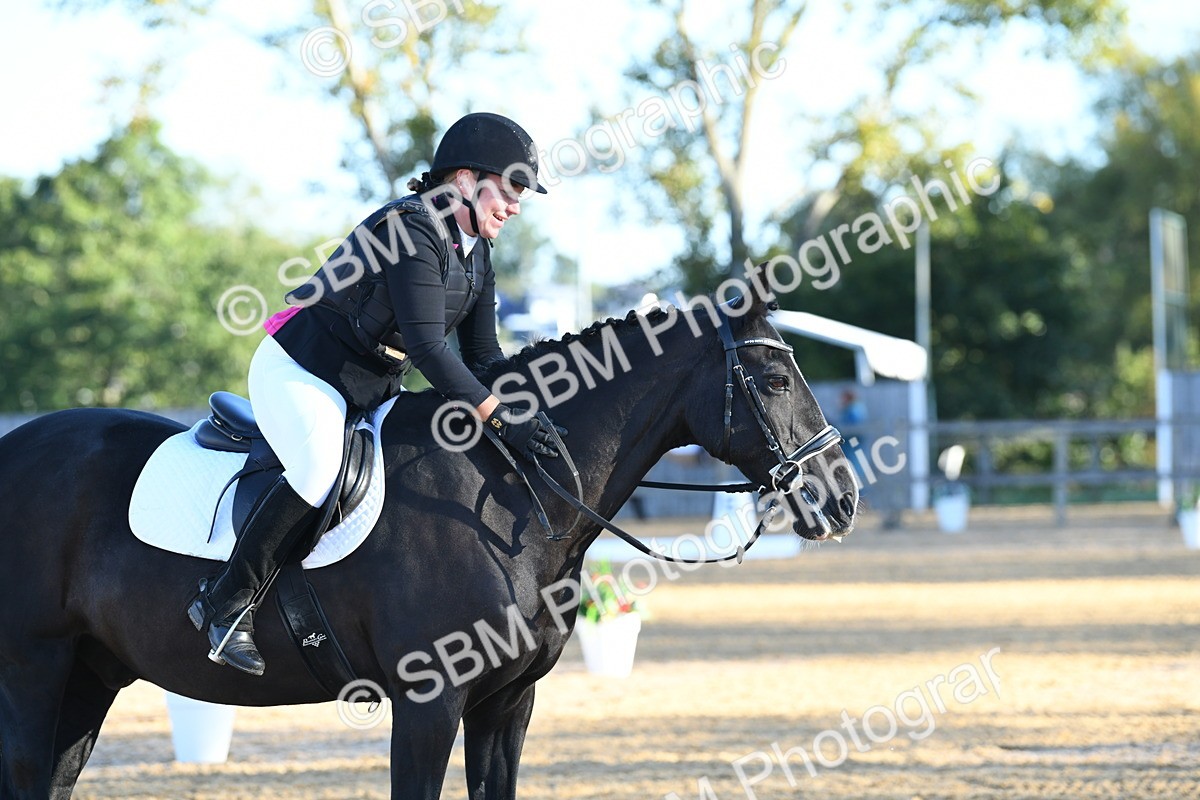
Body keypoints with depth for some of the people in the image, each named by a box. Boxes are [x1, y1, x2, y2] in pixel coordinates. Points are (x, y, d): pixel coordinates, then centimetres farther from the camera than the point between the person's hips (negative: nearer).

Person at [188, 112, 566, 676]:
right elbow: (426, 345, -31)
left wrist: (523, 412, -8)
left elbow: (482, 354, 9)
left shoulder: (475, 254, 7)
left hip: (372, 391, 10)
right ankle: (225, 603, -23)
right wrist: (499, 417, -36)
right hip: (298, 374, -10)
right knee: (324, 469, -33)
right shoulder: (411, 231, -23)